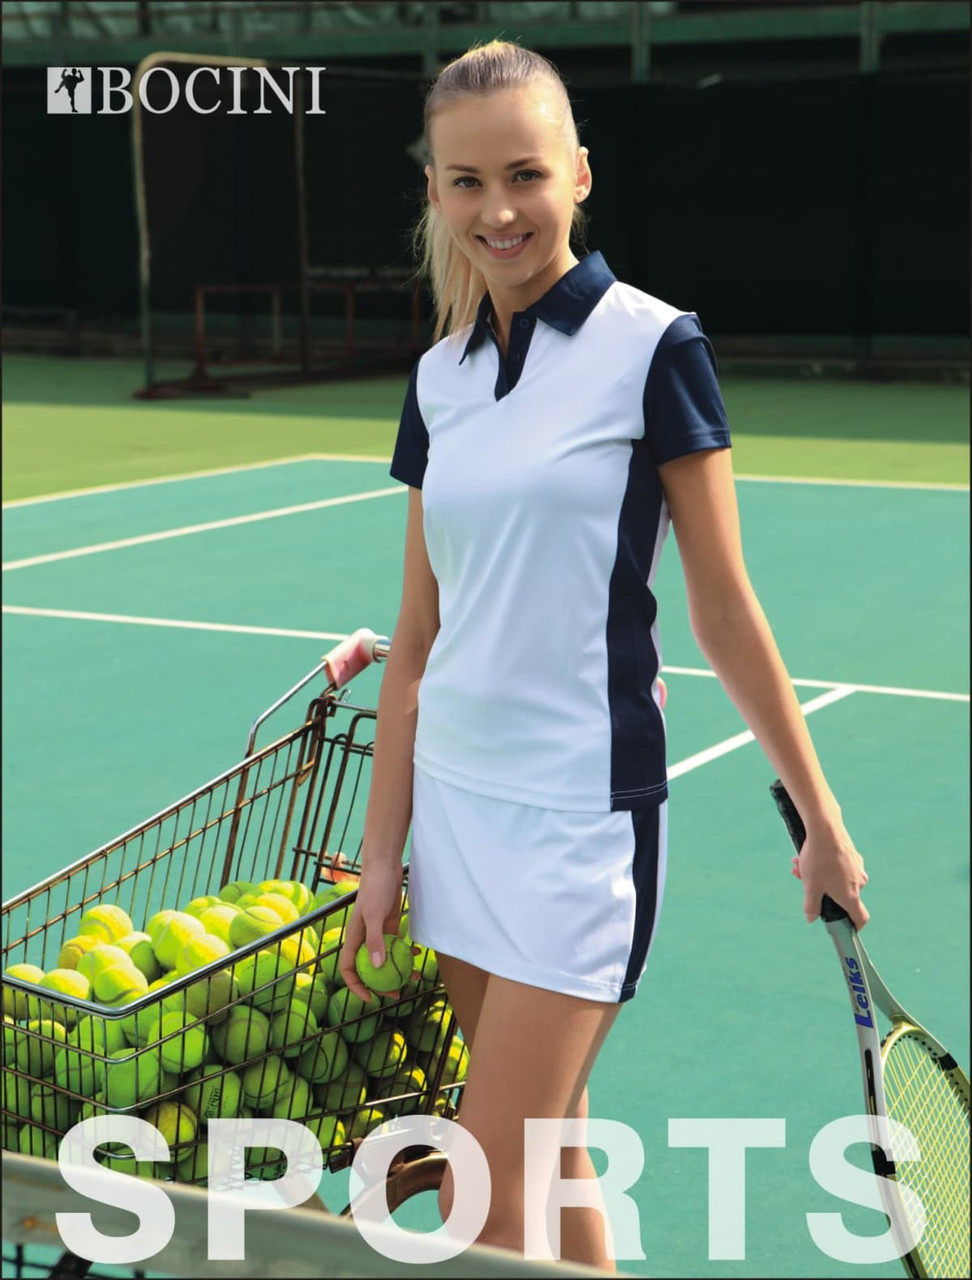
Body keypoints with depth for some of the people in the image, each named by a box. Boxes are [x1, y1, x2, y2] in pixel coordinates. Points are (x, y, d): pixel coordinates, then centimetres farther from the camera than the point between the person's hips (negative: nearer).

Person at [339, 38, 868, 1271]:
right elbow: (420, 632, 10)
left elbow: (725, 611, -5)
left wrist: (821, 822, -2)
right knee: (550, 1154, 15)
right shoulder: (440, 376, 8)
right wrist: (381, 852, 8)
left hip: (579, 811, -6)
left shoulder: (651, 346, -9)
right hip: (453, 797, 6)